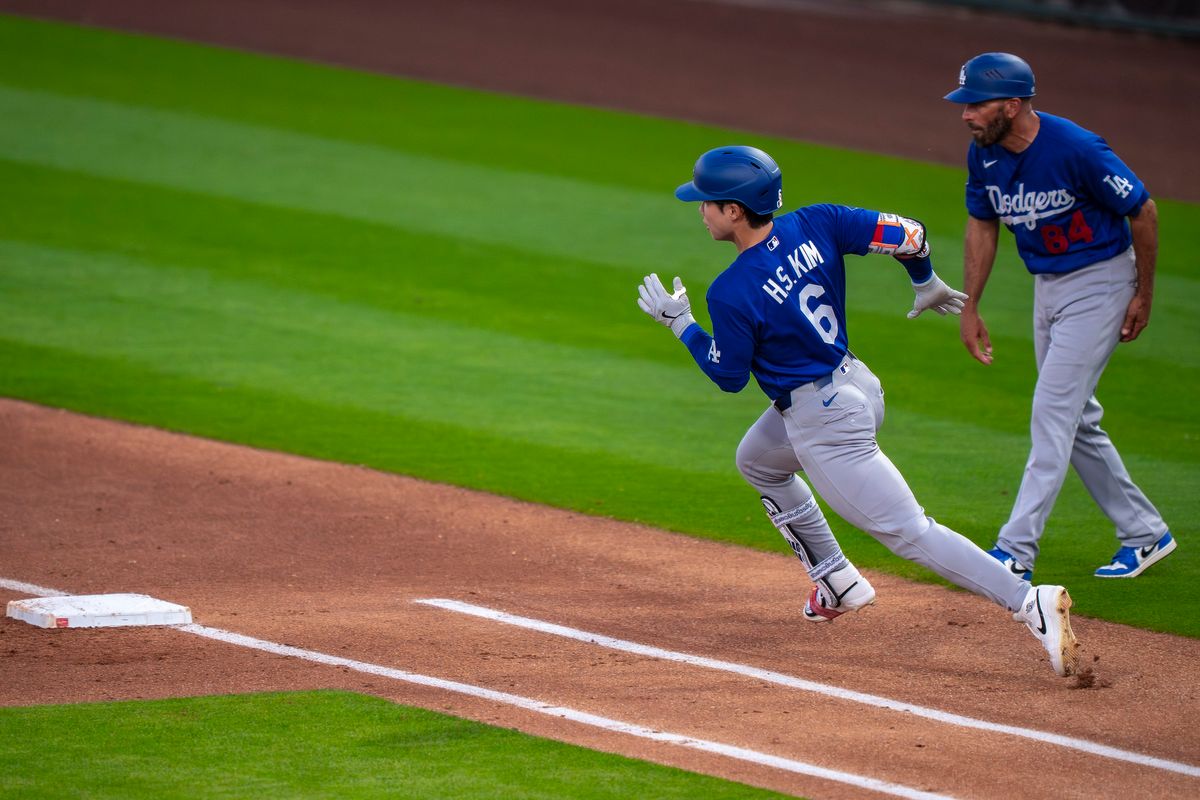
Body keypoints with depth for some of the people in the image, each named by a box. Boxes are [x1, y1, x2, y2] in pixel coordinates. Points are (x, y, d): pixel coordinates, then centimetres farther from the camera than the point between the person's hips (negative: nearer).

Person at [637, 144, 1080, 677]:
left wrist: (680, 324, 6)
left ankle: (1030, 603, -18)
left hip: (824, 423, -9)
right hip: (855, 384, 9)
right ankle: (838, 583, 37)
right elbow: (907, 233, -5)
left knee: (907, 532, -7)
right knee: (757, 462, 32)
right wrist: (926, 283, 14)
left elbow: (729, 376, -7)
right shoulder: (814, 225, -4)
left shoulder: (731, 293, -21)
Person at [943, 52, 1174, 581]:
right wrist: (969, 308, 7)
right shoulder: (984, 155, -6)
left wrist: (1143, 295, -9)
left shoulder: (1077, 150, -27)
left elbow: (1142, 211, -16)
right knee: (1075, 420, 12)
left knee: (1053, 413, -13)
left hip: (1100, 282, -8)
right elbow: (982, 224, 10)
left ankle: (1015, 552, -14)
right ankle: (1145, 533, 25)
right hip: (1047, 288, 8)